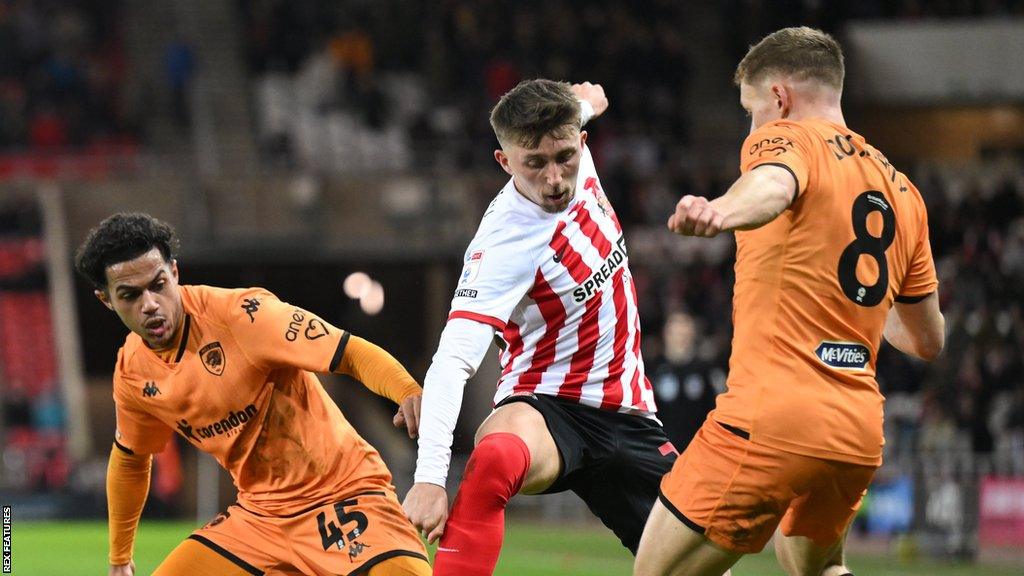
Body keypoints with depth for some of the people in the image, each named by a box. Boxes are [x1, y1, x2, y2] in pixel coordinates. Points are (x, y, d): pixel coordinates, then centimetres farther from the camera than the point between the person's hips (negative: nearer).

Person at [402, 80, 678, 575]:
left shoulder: (576, 163, -5)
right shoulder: (505, 244, -25)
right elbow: (453, 360, -35)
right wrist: (430, 475, -44)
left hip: (626, 415, 7)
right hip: (546, 408, -7)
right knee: (494, 459, -41)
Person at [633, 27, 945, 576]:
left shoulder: (784, 138, -1)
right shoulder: (901, 191, 20)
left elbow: (773, 185, -28)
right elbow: (928, 339, 25)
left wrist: (721, 211, -51)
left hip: (770, 416, -8)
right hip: (860, 430, 8)